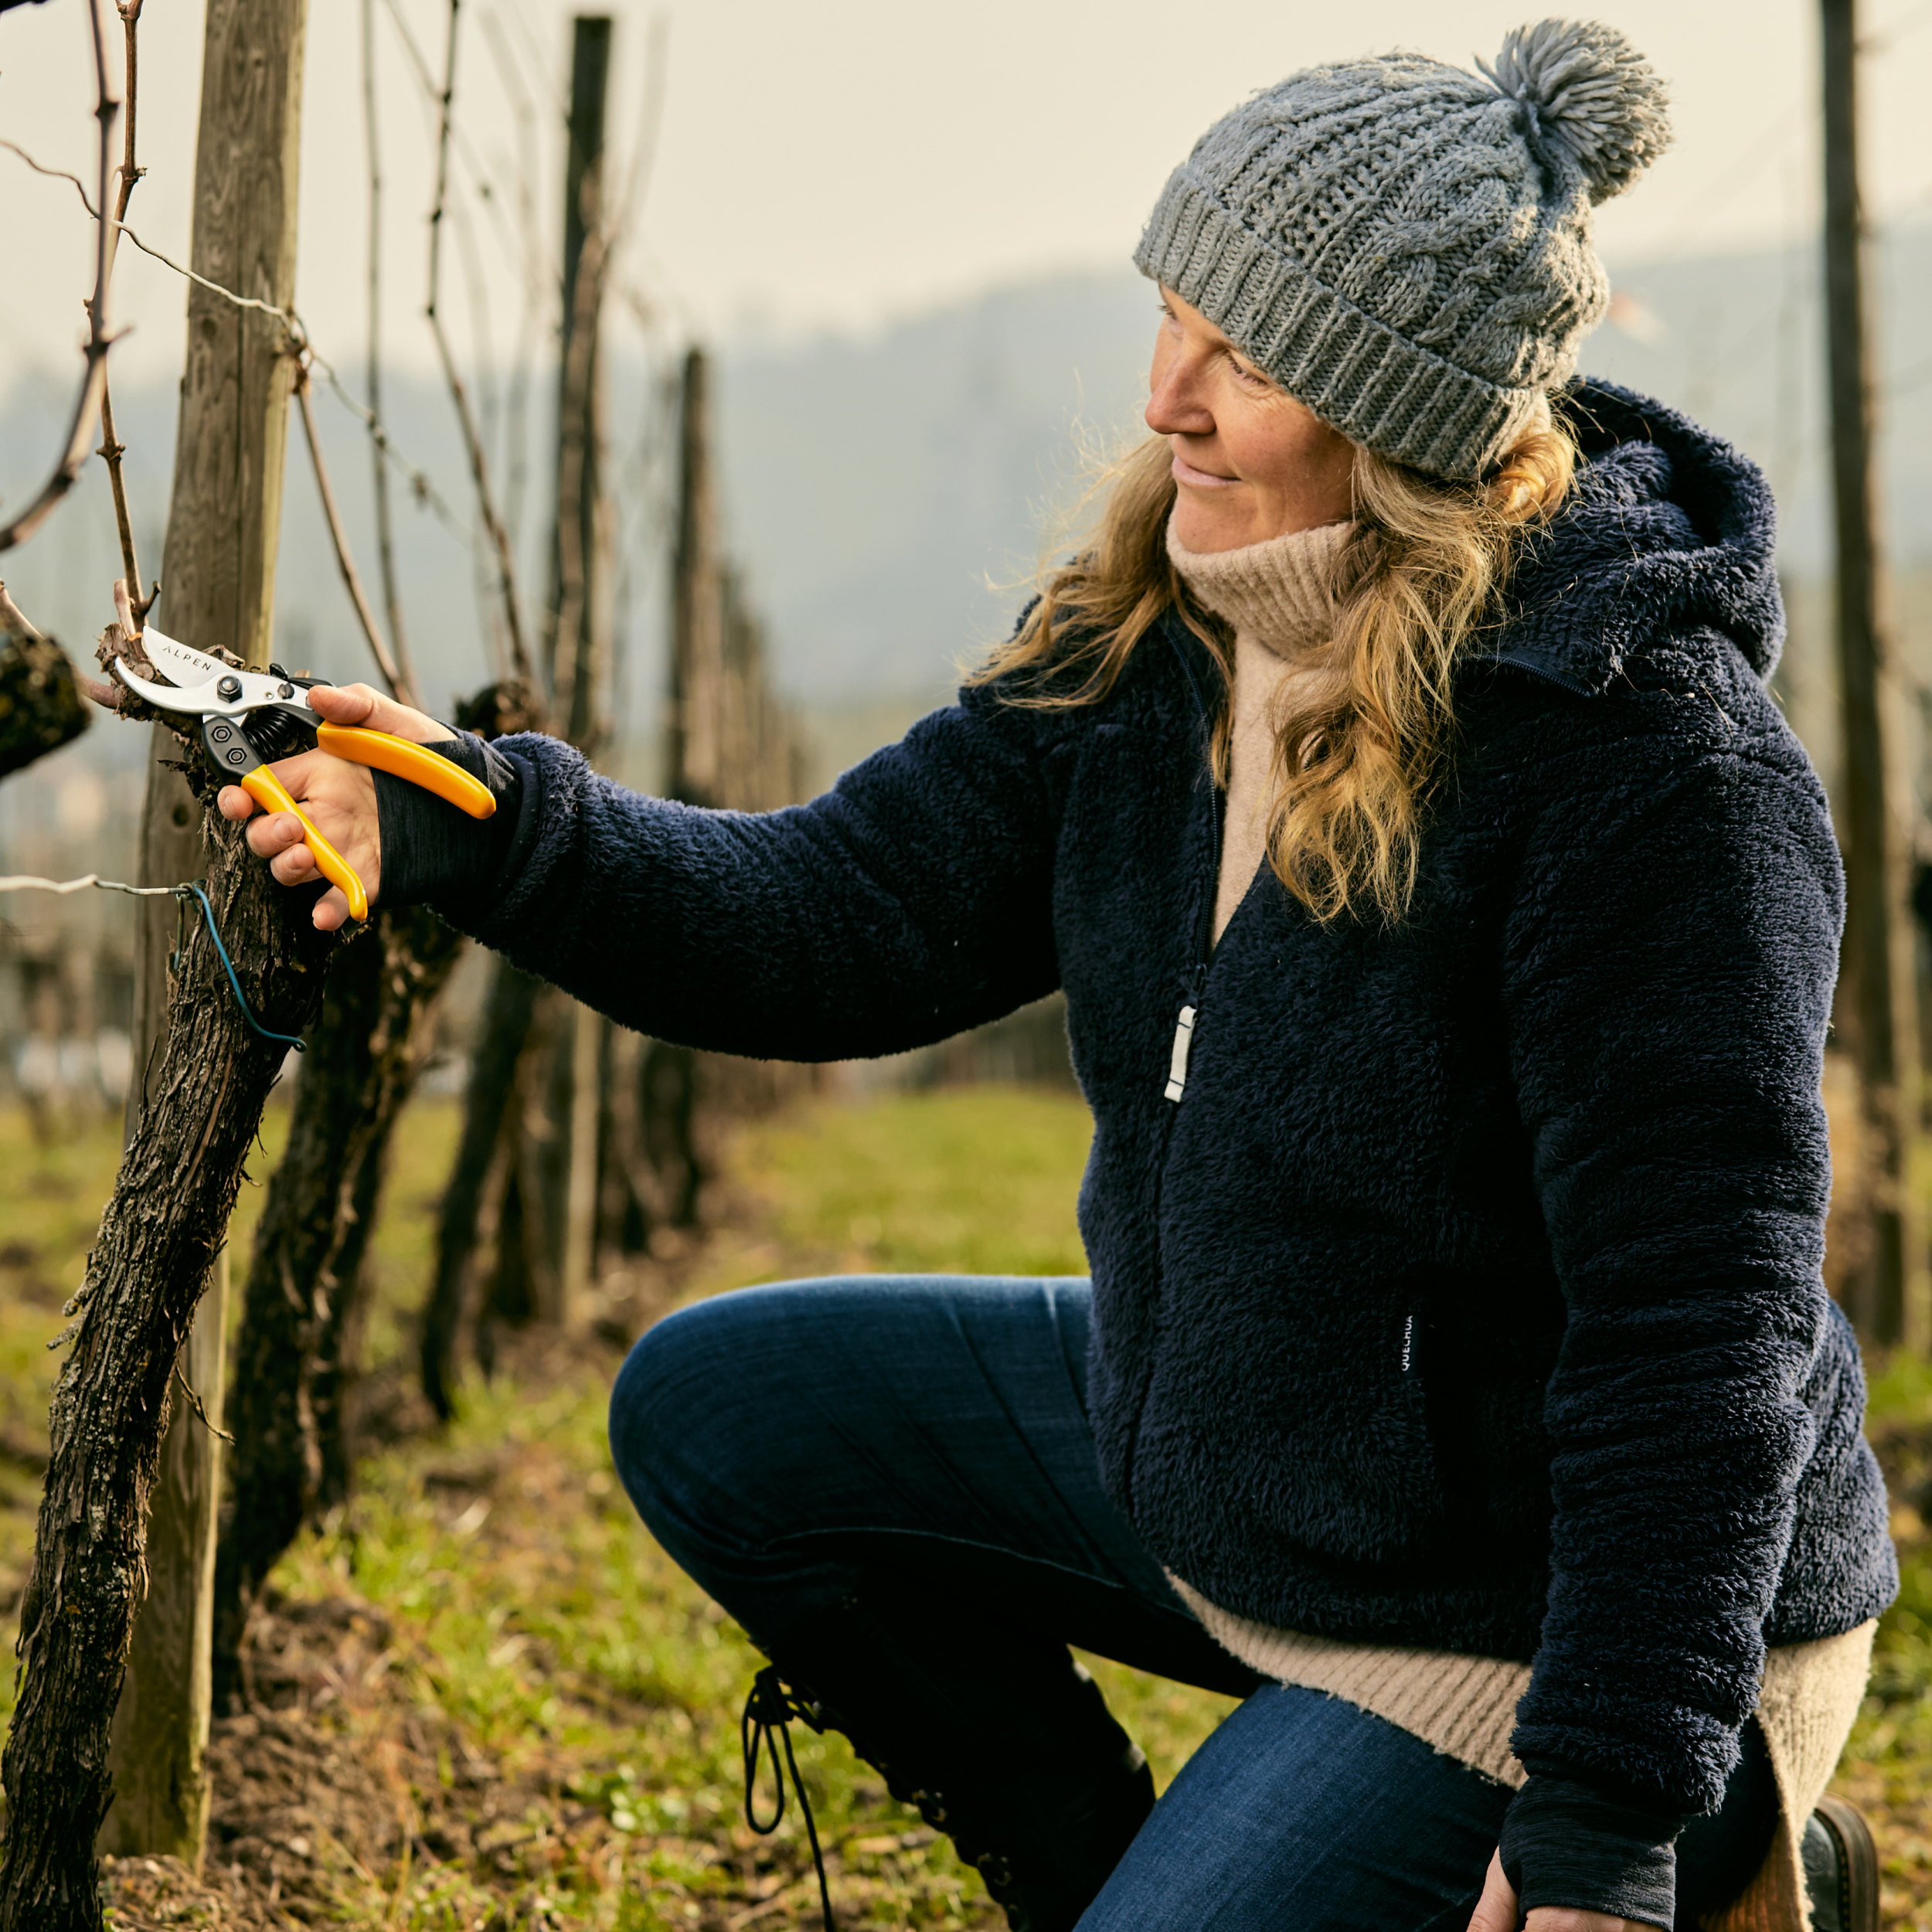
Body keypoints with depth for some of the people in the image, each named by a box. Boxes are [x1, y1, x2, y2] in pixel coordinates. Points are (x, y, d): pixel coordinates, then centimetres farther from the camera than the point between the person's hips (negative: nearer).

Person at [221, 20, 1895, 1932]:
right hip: (1202, 1464, 8)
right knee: (716, 1411, 12)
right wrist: (485, 828, -24)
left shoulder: (1654, 763, -29)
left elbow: (1703, 1313, -28)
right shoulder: (1152, 642, -5)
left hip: (1540, 1634, -8)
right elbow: (848, 915, -7)